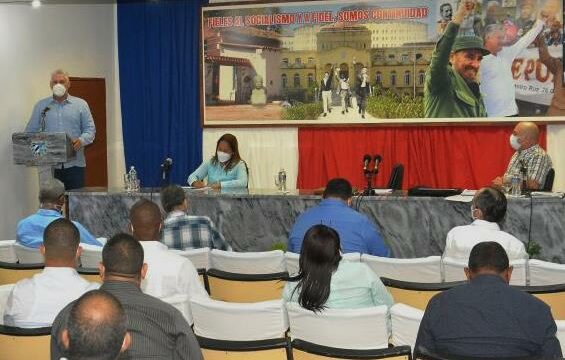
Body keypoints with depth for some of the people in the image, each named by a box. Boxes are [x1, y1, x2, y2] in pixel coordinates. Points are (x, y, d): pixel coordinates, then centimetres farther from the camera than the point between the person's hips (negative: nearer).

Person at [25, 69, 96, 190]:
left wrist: (81, 140, -14)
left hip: (74, 163, 0)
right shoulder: (41, 106, 12)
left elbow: (90, 129, 6)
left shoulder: (81, 104, 9)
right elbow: (30, 131, 11)